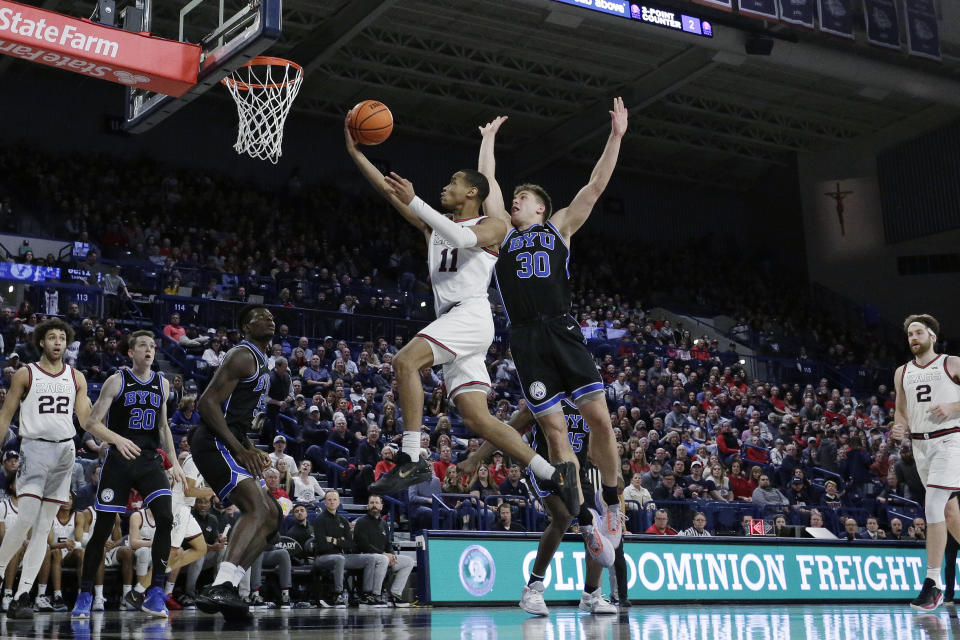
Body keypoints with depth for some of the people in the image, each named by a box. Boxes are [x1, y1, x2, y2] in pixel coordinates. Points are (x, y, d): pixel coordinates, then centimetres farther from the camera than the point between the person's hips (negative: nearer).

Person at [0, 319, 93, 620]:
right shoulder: (25, 374, 2)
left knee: (44, 527, 1)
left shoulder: (76, 378, 11)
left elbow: (85, 420, 7)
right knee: (26, 518, -18)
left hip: (65, 451, 3)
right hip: (34, 448, -3)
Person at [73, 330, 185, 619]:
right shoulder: (117, 381, -3)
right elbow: (91, 422, -7)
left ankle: (155, 593, -9)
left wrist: (173, 461, 11)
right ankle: (85, 594, 16)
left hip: (150, 461, 3)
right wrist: (118, 439, -24)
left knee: (166, 519, -16)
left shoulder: (162, 384, 11)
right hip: (119, 461, -3)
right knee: (102, 529, 1)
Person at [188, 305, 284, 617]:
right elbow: (207, 403, -19)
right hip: (215, 444, -11)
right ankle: (220, 586, -37)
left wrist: (253, 451, 18)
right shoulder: (243, 356, -10)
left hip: (231, 447, 11)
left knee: (272, 515, 9)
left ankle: (227, 586, 3)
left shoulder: (260, 362, 22)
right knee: (257, 509, -26)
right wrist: (240, 449, -23)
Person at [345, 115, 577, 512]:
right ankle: (553, 475, 1)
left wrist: (414, 201, -20)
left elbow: (463, 238, -17)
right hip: (451, 320, 8)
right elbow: (388, 190, 20)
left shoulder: (491, 226, 6)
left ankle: (412, 460, -30)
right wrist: (354, 151, 15)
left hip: (471, 314, -8)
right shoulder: (434, 225, 25)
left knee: (405, 360, -28)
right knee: (476, 418, -2)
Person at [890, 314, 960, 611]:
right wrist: (900, 427, -1)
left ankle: (933, 583, -14)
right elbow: (901, 410, 20)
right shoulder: (902, 372, 14)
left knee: (933, 507, -17)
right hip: (920, 444, 6)